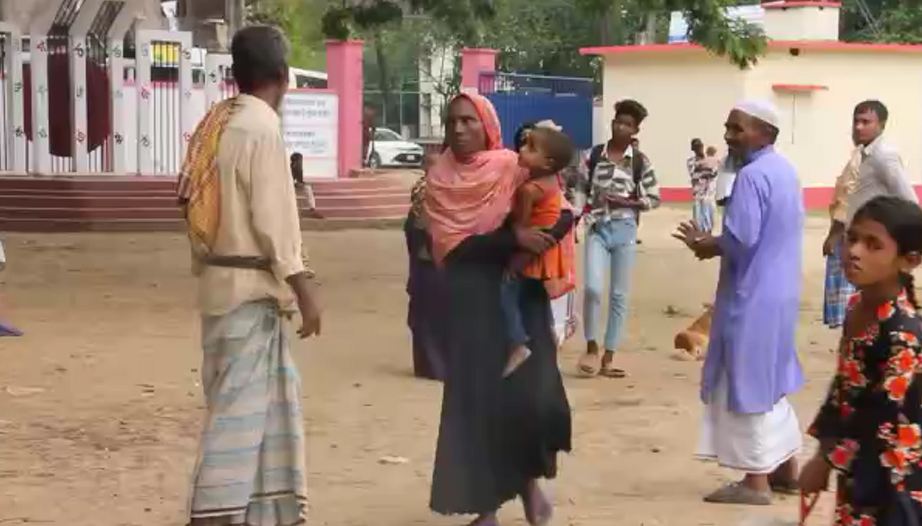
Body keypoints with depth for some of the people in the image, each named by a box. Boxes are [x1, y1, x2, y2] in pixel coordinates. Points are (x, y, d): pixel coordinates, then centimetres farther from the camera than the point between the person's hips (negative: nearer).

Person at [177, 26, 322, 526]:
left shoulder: (216, 121, 9)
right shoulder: (262, 127, -16)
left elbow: (202, 207, 12)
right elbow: (272, 220, -19)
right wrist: (303, 288, -14)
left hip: (222, 277, 9)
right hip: (250, 286, -9)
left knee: (274, 397, 16)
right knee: (238, 405, -4)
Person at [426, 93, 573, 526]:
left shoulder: (515, 168, -2)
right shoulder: (440, 179, 1)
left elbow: (564, 213, -6)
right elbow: (450, 246, -9)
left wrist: (539, 239, -26)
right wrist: (512, 238, -21)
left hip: (520, 296, -1)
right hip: (470, 302, 1)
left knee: (531, 394, -9)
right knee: (476, 398, 1)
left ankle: (530, 478, 19)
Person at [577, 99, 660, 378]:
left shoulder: (639, 161, -1)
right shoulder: (595, 154, 2)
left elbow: (654, 198, 2)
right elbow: (583, 188, 10)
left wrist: (625, 202, -12)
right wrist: (584, 213, -4)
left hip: (624, 230, 0)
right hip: (597, 229, 0)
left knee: (619, 295, 5)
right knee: (593, 287, -16)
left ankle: (608, 358, 14)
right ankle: (591, 347, 4)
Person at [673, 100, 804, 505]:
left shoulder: (752, 175, -19)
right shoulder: (784, 170, 11)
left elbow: (740, 240, -25)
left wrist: (703, 246, -6)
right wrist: (712, 243, 10)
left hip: (752, 297, -10)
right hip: (778, 292, 10)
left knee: (746, 383, -1)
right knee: (769, 381, 19)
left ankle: (756, 480, 5)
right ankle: (786, 467, 27)